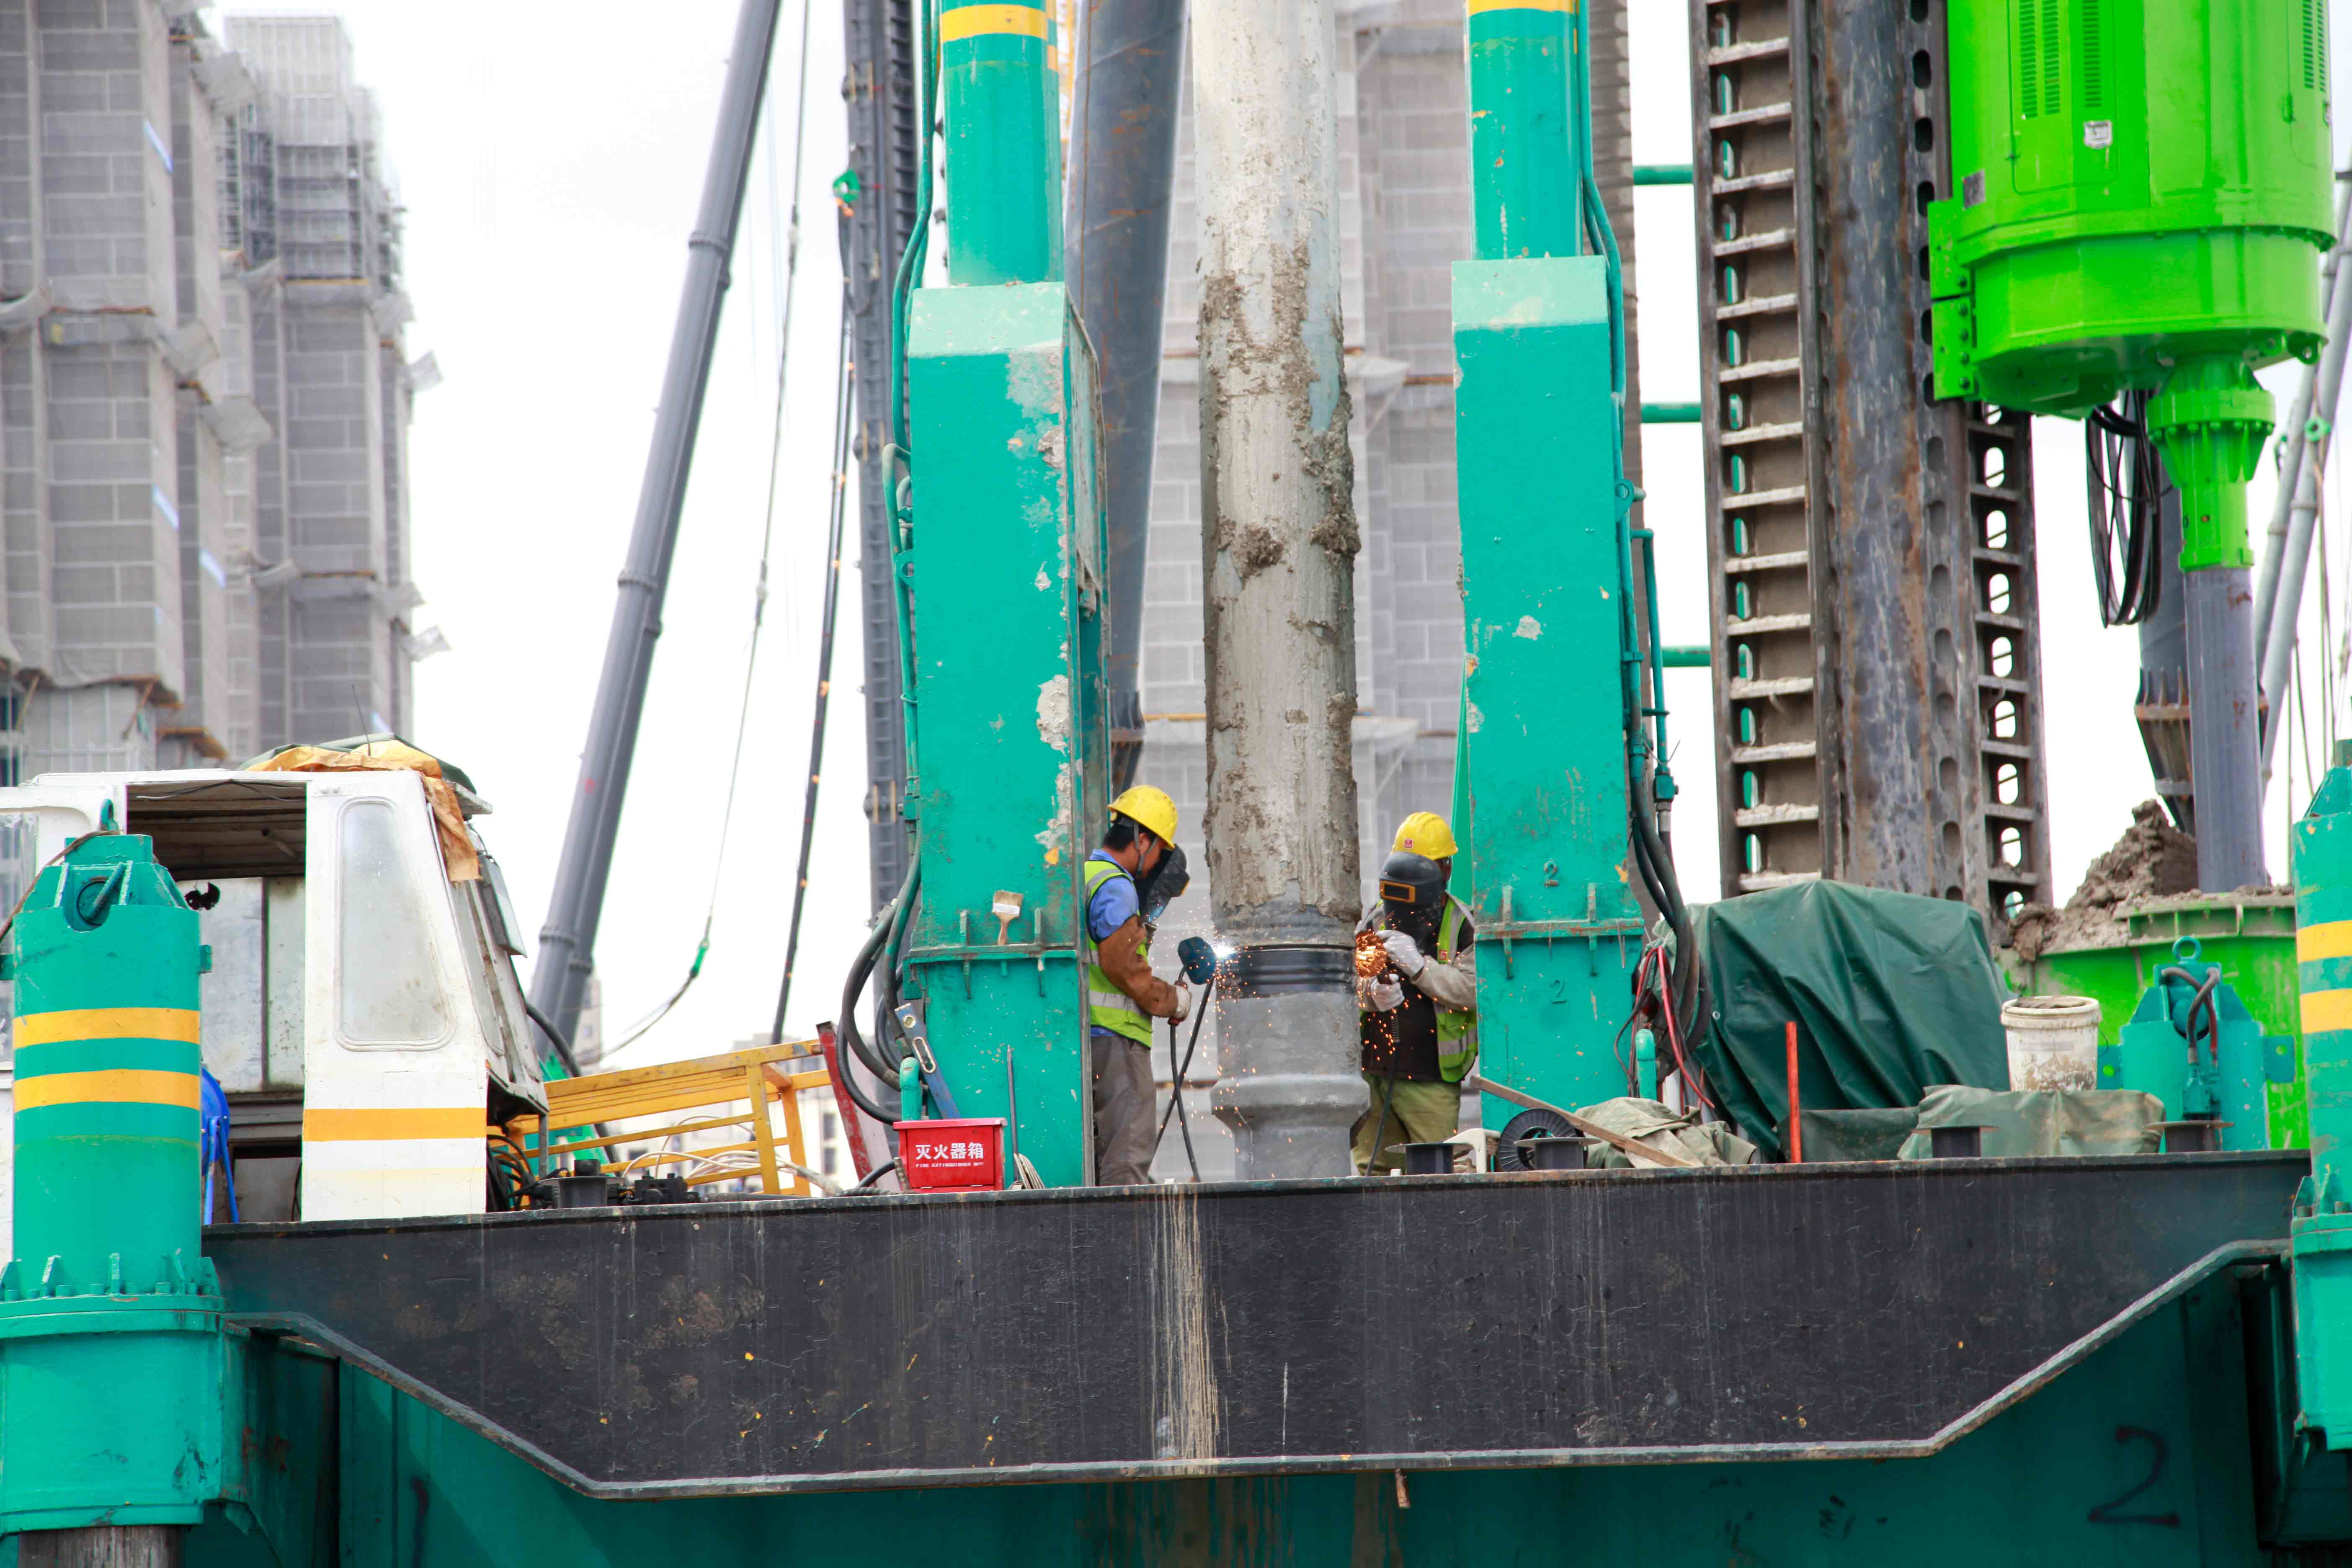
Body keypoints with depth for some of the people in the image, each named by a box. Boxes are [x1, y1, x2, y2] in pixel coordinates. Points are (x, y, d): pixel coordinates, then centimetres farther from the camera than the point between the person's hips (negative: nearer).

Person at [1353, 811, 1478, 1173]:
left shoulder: (1462, 926, 0)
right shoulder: (1374, 920, 11)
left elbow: (1475, 989, -12)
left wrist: (1420, 966, -22)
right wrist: (1370, 993, -16)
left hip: (1431, 1084, -4)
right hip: (1373, 1074, 4)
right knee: (1369, 1172, 3)